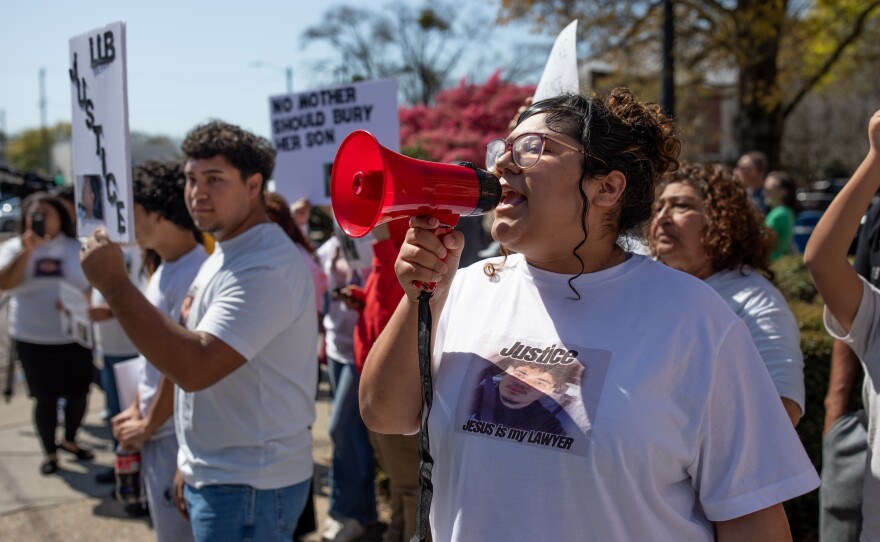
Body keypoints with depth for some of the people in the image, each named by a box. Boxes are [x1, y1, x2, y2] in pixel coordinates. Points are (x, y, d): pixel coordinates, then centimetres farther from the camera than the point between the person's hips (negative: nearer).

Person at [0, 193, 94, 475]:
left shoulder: (77, 248, 3)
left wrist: (79, 302, -18)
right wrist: (27, 251, -22)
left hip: (75, 337, 1)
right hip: (33, 340, -1)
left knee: (78, 392, 8)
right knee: (45, 397, 2)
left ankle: (70, 440, 32)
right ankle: (50, 452, 16)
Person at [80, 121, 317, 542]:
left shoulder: (265, 267, -22)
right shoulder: (224, 256, 11)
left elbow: (194, 368, -31)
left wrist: (113, 283, -28)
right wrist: (192, 464, 18)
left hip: (246, 489, -9)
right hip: (216, 476, 9)